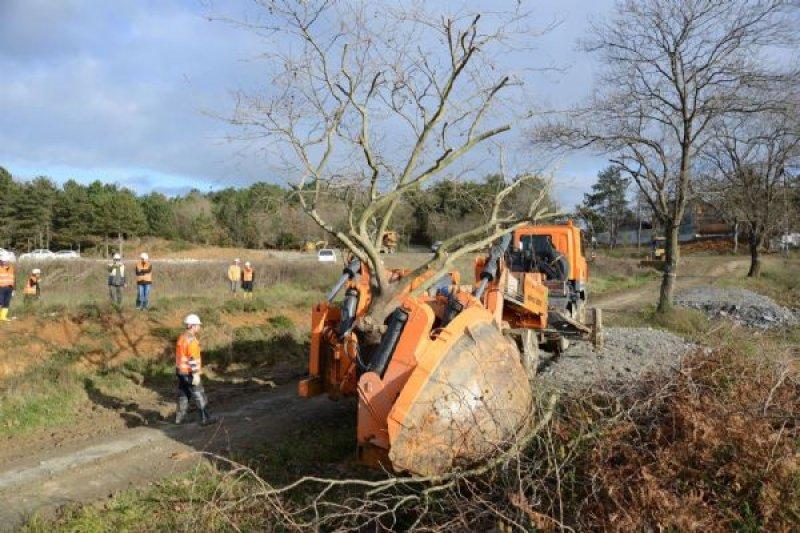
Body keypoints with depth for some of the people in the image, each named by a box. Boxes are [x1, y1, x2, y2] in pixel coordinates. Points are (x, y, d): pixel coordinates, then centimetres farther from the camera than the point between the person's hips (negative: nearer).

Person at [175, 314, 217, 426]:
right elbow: (193, 359, -24)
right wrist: (196, 375, -21)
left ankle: (179, 417, 23)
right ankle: (205, 418, 5)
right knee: (199, 396, 0)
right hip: (190, 373, -9)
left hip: (181, 371, 9)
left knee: (183, 395, 17)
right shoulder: (192, 340, -21)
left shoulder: (181, 337, 8)